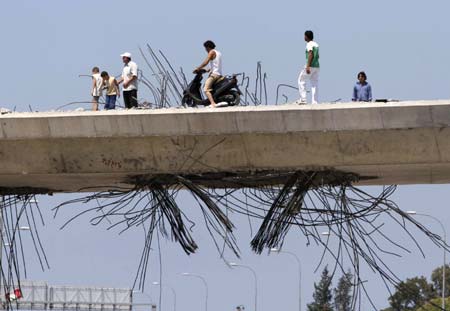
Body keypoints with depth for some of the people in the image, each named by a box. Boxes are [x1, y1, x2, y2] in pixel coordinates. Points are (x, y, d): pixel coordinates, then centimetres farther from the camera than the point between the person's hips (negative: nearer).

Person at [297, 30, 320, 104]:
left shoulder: (309, 44, -10)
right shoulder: (316, 45, 16)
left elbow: (311, 54, -23)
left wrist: (308, 66, -29)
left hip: (310, 66, -8)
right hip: (317, 66, 8)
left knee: (301, 81, 5)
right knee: (315, 84, 7)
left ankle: (303, 99, -2)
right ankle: (315, 102, 3)